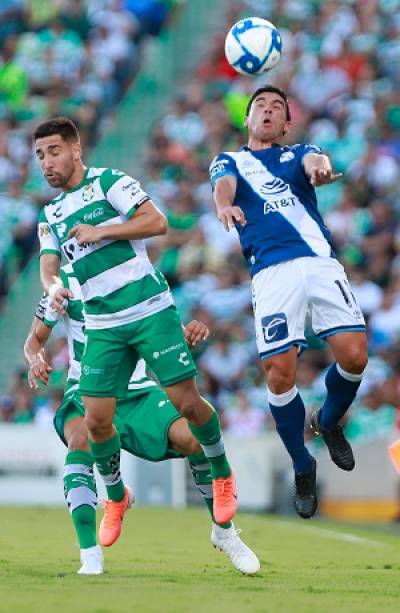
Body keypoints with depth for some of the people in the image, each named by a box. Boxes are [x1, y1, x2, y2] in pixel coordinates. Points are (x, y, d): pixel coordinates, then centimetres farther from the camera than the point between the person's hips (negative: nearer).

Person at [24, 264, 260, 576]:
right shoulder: (67, 278, -4)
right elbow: (35, 340, 4)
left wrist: (193, 331, -20)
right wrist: (37, 360, -20)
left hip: (138, 392, 2)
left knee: (193, 438, -21)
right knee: (82, 438, -36)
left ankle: (224, 531, 3)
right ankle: (90, 554, -34)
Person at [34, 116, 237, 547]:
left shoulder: (109, 183, -2)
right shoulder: (50, 215, 16)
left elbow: (157, 222, -13)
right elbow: (47, 268, 8)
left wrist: (101, 231, -17)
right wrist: (53, 288, -15)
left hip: (149, 311, -5)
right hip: (102, 326, 5)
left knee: (187, 402, -9)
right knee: (95, 419, -4)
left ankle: (223, 476, 15)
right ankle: (115, 498, 19)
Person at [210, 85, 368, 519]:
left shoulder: (296, 154, 23)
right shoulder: (231, 160, 20)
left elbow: (313, 160, -3)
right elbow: (223, 184, -5)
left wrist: (319, 166, -31)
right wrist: (224, 205, -32)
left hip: (320, 262, 1)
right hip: (271, 272, -1)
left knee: (354, 355, -12)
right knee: (280, 374, -10)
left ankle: (328, 423, 20)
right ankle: (302, 468, 10)